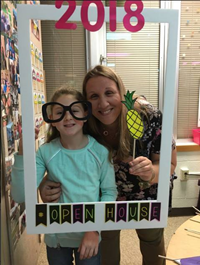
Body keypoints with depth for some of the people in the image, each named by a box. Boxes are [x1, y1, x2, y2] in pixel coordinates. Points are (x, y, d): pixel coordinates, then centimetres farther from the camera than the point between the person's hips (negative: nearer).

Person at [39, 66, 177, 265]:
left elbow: (169, 164, -18)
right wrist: (45, 184, -32)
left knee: (153, 246, 29)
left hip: (147, 198, 0)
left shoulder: (150, 117, -31)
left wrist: (151, 173, -41)